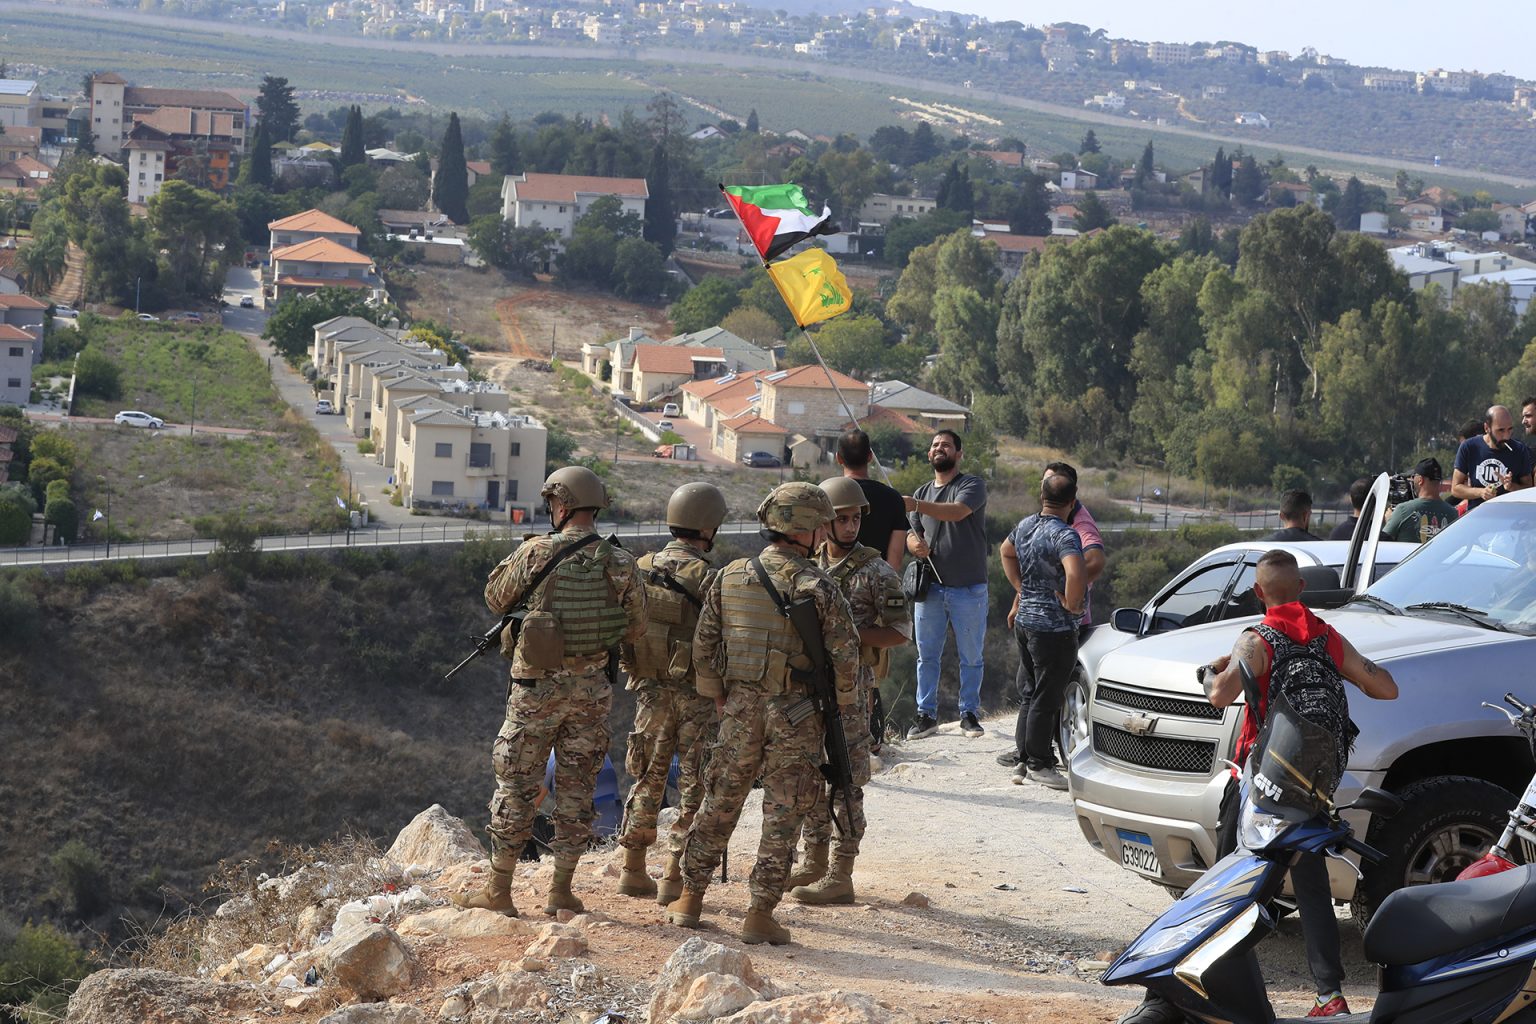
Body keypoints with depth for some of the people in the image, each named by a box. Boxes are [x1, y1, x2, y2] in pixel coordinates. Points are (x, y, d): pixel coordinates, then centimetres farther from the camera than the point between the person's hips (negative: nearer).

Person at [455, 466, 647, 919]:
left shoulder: (536, 552, -11)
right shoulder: (620, 563, -3)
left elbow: (495, 599, 3)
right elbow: (636, 628, 7)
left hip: (538, 686, -2)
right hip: (592, 689, 3)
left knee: (517, 784, 6)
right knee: (577, 788, 11)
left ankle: (498, 890, 9)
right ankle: (561, 891, 14)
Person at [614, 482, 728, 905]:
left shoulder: (642, 569, 1)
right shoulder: (706, 578, -16)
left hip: (649, 687, 6)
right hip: (696, 693, -5)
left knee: (648, 779, 17)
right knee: (695, 788, 3)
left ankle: (633, 871, 21)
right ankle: (674, 880, 1)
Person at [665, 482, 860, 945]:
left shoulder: (728, 578, 2)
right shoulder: (817, 586, -11)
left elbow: (703, 646, 6)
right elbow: (845, 654, -10)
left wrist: (718, 698, 18)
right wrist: (838, 701, 7)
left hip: (740, 707, 4)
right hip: (795, 716, -4)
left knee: (720, 803, 16)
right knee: (782, 815, 3)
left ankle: (691, 897, 22)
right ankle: (760, 913, 4)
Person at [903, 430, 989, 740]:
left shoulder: (973, 485, -4)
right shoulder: (923, 493, 15)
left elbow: (958, 512, -24)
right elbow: (910, 534, 10)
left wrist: (916, 506, -36)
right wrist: (914, 543, -16)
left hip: (968, 589, -4)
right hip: (930, 588, 4)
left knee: (971, 657, 4)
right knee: (927, 656, 5)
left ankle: (969, 714, 15)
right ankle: (926, 715, 12)